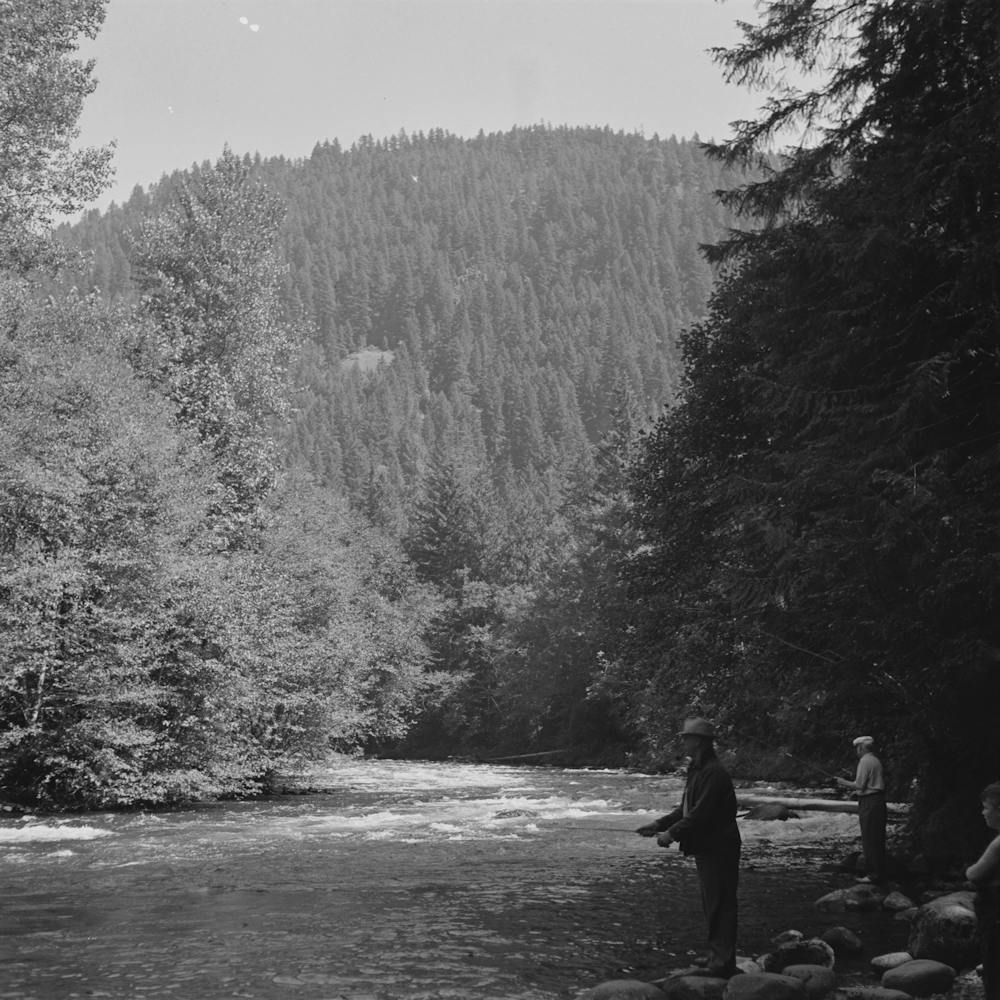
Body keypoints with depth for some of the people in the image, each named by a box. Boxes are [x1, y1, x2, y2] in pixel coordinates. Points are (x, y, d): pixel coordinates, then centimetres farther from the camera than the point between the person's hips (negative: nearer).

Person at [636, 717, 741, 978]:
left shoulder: (713, 773, -18)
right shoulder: (698, 770, 15)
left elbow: (701, 814, -24)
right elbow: (687, 809, 19)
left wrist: (672, 833, -18)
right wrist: (659, 825, 9)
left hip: (718, 849, -11)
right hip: (706, 847, 11)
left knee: (720, 905, -7)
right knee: (712, 905, 15)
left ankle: (723, 964, -4)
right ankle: (717, 959, 23)